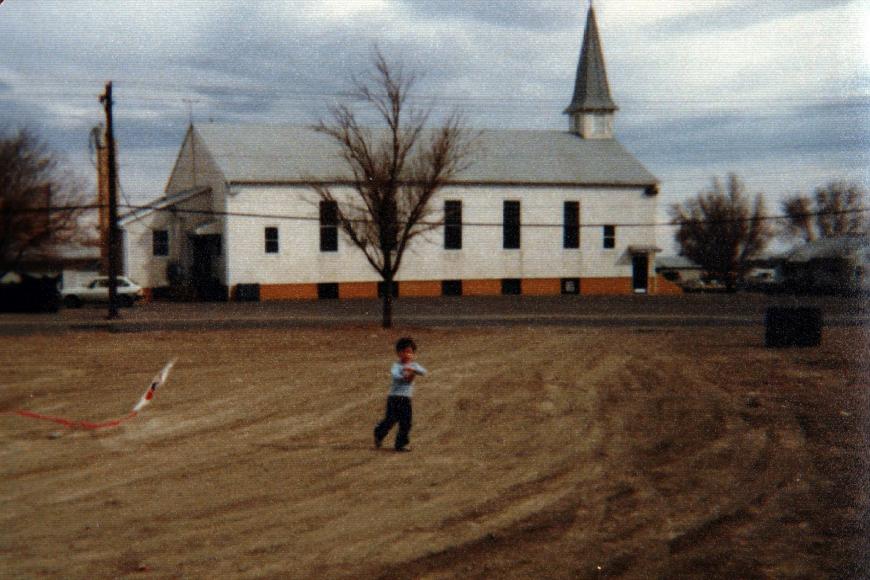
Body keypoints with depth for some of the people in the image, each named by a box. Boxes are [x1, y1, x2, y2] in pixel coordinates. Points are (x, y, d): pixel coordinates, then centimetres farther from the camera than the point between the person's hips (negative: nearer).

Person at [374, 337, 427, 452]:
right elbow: (394, 374, -23)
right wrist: (404, 377, -36)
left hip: (406, 399, 4)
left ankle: (401, 444, 13)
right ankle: (379, 435, 24)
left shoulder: (414, 365, 8)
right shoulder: (396, 365, -4)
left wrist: (413, 369, -25)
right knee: (390, 419, -2)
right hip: (394, 397, -4)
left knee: (406, 423, 2)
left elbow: (423, 372, -10)